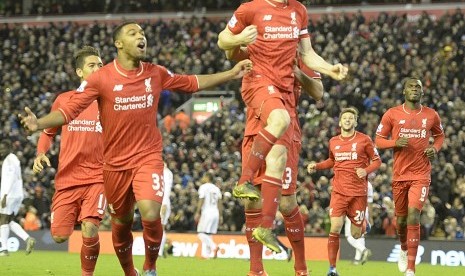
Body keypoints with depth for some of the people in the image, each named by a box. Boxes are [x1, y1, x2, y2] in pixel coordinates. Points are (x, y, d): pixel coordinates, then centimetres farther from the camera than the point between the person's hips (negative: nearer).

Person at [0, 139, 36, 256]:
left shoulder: (10, 160, -10)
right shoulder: (14, 159, 21)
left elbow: (11, 178, -20)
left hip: (10, 194, -10)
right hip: (18, 194, 10)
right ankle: (28, 239, -3)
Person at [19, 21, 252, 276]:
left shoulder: (156, 74, 0)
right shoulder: (101, 78, -10)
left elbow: (192, 83, 16)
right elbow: (69, 110, -13)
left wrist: (231, 74, 13)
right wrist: (38, 123, -30)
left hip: (148, 157, 0)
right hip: (115, 162, 0)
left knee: (150, 214, -22)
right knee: (121, 223, 12)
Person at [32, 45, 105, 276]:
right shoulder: (63, 100, 6)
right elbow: (48, 132, 18)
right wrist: (41, 153, 0)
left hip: (97, 177, -2)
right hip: (67, 178, 2)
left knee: (90, 231, -20)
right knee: (59, 236, -3)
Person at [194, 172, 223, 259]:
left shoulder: (203, 187, -3)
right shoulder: (216, 188, 16)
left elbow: (201, 200, -10)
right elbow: (220, 203, 14)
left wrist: (197, 213, -9)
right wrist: (221, 216, 16)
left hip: (207, 212, -7)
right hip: (216, 213, 7)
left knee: (201, 233, -8)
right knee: (208, 234, 10)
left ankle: (213, 246, -27)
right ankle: (205, 253, 5)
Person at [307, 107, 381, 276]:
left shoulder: (364, 140, 0)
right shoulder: (333, 142, 10)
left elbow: (377, 161, 5)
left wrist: (366, 170, -14)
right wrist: (316, 166, 12)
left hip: (358, 192, -2)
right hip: (339, 191, 2)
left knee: (356, 234, 5)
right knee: (335, 227, -17)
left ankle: (364, 225, 45)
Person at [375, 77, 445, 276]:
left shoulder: (431, 115, 2)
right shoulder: (392, 114, -1)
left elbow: (439, 135, 20)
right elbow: (378, 140, 3)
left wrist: (435, 148, -1)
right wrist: (395, 143, -17)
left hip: (421, 175, -1)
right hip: (399, 175, 1)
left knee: (413, 218, -17)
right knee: (401, 220, 12)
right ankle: (404, 250, 46)